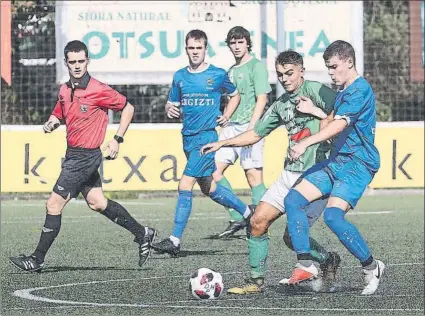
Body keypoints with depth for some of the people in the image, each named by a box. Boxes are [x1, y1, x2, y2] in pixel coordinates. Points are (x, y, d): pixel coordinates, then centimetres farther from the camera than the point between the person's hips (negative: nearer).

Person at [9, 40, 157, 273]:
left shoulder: (98, 90, -15)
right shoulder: (65, 90, 6)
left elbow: (127, 108, -5)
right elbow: (58, 114, 23)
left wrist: (117, 140, -10)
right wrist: (51, 123, -2)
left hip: (86, 156, -8)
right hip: (73, 155, 8)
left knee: (54, 205, -7)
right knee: (97, 203, 15)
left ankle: (37, 260, 1)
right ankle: (142, 234, 27)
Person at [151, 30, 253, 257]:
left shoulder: (218, 75, -3)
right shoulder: (180, 76, 8)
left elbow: (235, 95, 14)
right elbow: (172, 105, 16)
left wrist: (226, 116, -2)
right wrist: (170, 109, -7)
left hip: (207, 135, -6)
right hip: (188, 137, 6)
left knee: (185, 185, -15)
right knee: (209, 188, 16)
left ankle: (175, 240, -15)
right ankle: (247, 212, 37)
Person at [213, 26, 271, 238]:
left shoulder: (256, 66, -3)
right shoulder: (231, 71, 20)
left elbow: (261, 99, -10)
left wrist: (251, 128, -19)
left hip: (249, 126, -8)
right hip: (230, 127, 8)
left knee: (253, 174, -9)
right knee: (213, 169, -2)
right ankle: (237, 219, 2)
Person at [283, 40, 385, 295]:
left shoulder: (360, 89, -12)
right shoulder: (342, 92, 20)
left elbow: (340, 125, -25)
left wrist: (306, 143, -35)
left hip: (357, 164, -10)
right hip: (337, 162, 10)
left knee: (333, 216, -25)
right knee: (293, 199, -4)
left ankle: (371, 267, -7)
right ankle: (306, 264, -7)